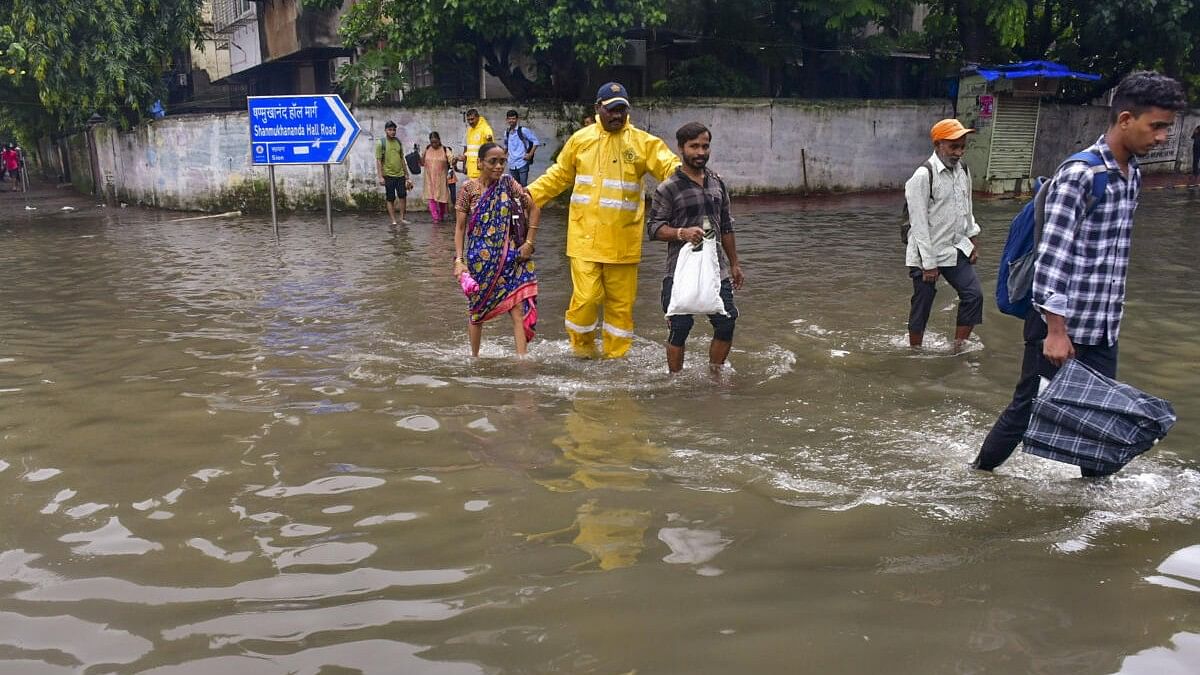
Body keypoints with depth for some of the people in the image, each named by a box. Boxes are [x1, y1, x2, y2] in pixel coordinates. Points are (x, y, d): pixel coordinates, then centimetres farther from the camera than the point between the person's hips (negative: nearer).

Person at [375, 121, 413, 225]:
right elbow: (378, 161, -7)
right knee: (390, 199, 2)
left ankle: (402, 217, 15)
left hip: (400, 174, 4)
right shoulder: (381, 143, -5)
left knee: (403, 196, 2)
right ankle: (393, 220, 7)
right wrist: (380, 177, -14)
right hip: (388, 175, -4)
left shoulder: (398, 142, 10)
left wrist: (407, 175, 14)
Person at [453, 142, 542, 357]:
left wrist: (529, 243, -3)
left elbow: (534, 209, 4)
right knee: (477, 309, 13)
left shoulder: (508, 184, -1)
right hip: (480, 259, 0)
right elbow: (460, 227, -3)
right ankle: (474, 357, 30)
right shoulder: (468, 189, -5)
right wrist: (458, 260, -11)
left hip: (510, 257, 1)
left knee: (519, 309, -9)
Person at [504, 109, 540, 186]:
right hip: (512, 165, 6)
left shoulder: (523, 130, -7)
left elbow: (536, 141, -6)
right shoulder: (507, 133, 10)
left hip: (522, 164, -6)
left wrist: (530, 154, -10)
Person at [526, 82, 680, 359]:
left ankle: (616, 355, 24)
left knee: (621, 300, 8)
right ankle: (582, 347, 19)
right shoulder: (580, 139, 5)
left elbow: (671, 167, -8)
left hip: (623, 240, 1)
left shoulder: (643, 142, 1)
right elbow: (558, 176, 15)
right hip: (585, 237, 0)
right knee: (586, 297, -7)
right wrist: (528, 195, 8)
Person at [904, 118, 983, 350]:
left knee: (974, 294, 1)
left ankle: (959, 348, 13)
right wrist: (928, 265, -18)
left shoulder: (962, 170, 3)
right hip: (928, 253, -7)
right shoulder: (923, 176, -20)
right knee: (922, 305, 3)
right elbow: (919, 224, -19)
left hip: (956, 249, 7)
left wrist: (972, 241, 14)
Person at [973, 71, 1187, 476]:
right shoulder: (1080, 174, -17)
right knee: (1029, 407, 4)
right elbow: (1051, 254, -21)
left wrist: (1113, 314, 20)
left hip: (1103, 329, 7)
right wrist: (1056, 330, -23)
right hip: (1062, 322, -7)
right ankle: (979, 474, 21)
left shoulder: (1132, 173, 10)